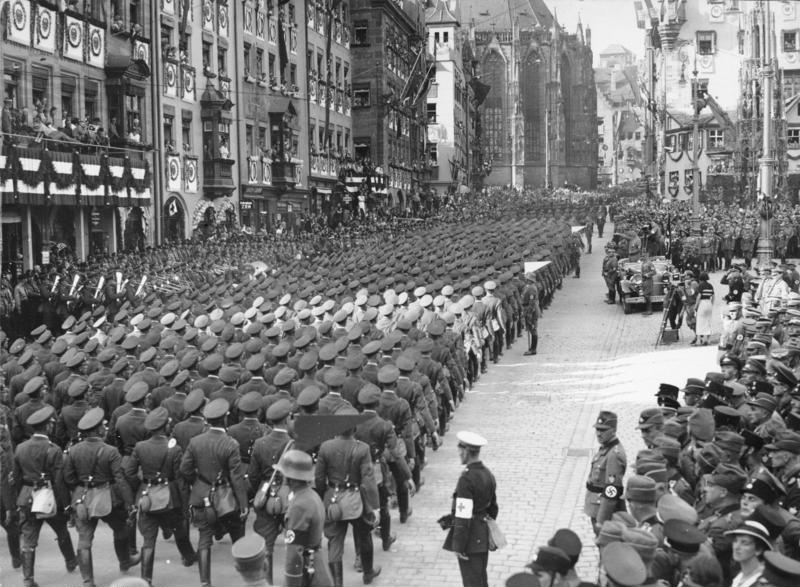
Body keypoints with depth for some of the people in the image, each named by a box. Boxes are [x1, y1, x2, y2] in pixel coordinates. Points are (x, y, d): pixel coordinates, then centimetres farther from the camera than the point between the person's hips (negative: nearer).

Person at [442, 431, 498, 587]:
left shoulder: (467, 479, -23)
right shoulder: (488, 474, 5)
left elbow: (463, 517, -22)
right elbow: (493, 508, 15)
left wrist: (458, 546, -17)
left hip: (471, 540, -8)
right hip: (483, 537, 8)